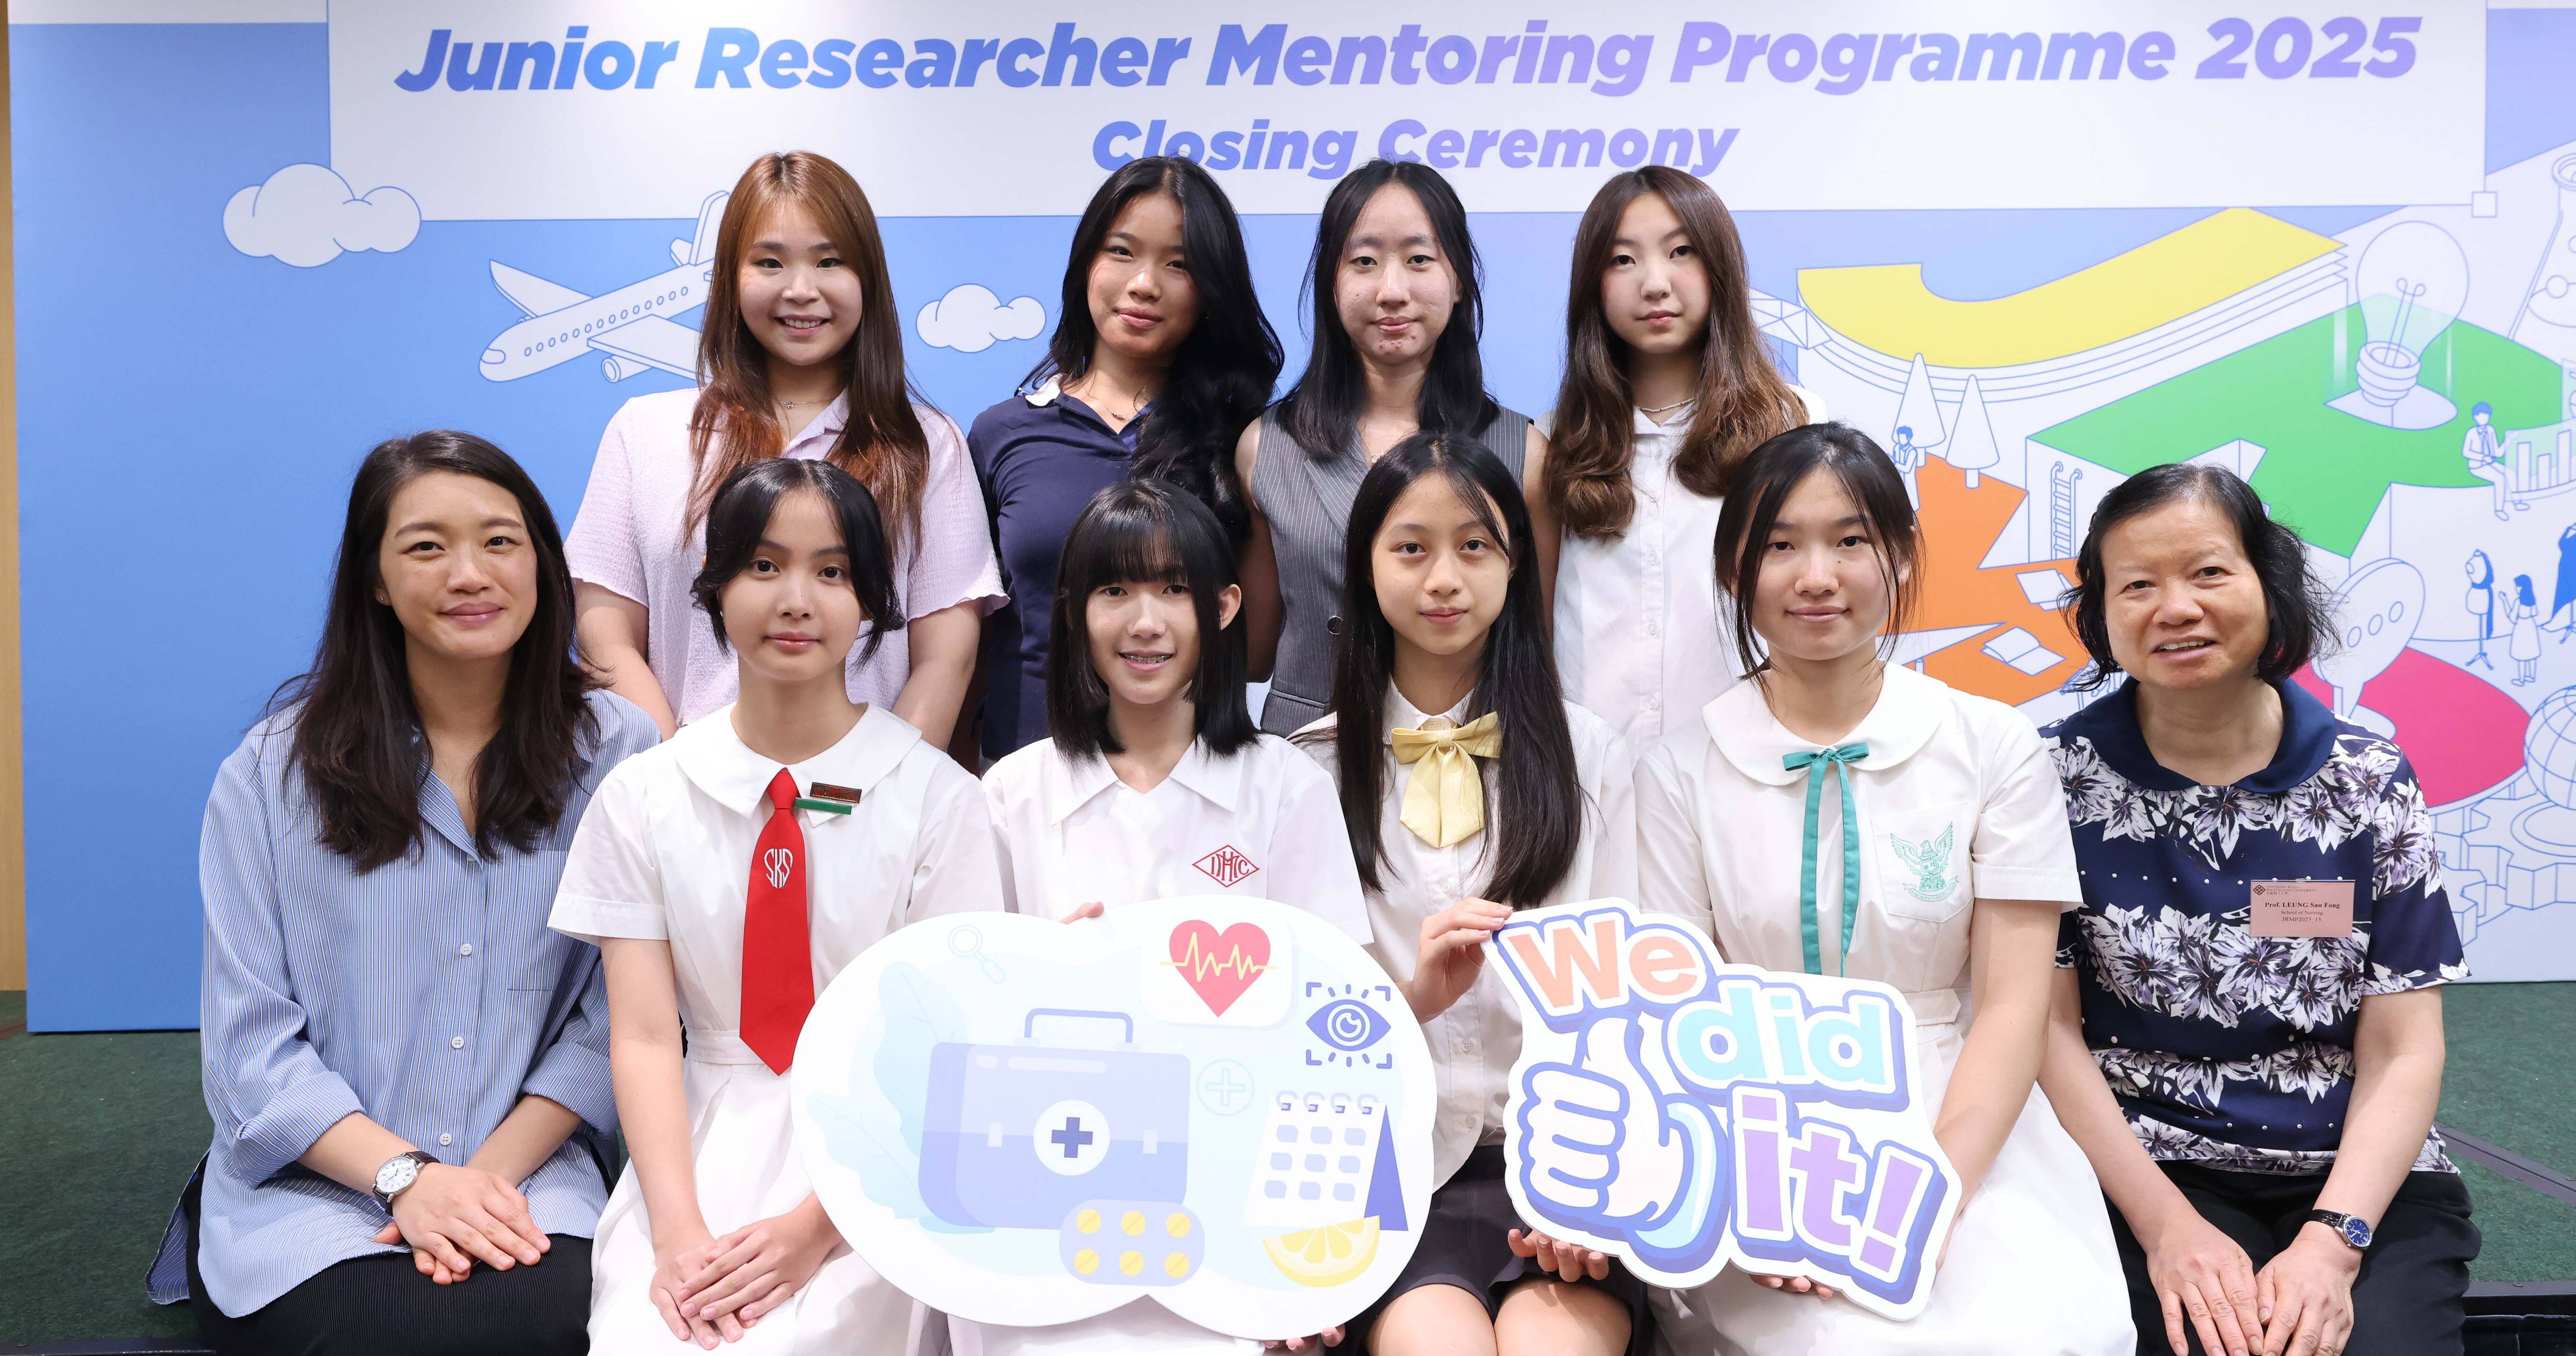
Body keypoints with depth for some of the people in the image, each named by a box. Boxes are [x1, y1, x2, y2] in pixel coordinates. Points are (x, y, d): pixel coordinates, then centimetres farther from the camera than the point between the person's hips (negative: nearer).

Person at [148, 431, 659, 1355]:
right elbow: (251, 1043, -2)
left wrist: (494, 1171, -14)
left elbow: (616, 1015, -1)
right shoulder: (277, 768, 1)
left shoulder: (615, 752, 1)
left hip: (529, 1173, 0)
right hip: (313, 1182, 0)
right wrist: (408, 1175, -16)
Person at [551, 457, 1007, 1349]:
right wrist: (679, 1232, -15)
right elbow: (645, 1036, -2)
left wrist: (814, 1227, -15)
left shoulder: (937, 798, -3)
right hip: (701, 1150, 2)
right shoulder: (642, 798, 4)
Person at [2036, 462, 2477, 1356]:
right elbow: (2049, 1025, -4)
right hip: (2145, 1168, -2)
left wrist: (2332, 1241, -14)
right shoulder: (2060, 776, -3)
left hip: (2363, 1179, 2)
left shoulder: (2370, 781, 2)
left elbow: (2404, 1055, 0)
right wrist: (2167, 1225, -13)